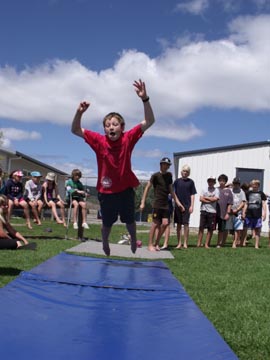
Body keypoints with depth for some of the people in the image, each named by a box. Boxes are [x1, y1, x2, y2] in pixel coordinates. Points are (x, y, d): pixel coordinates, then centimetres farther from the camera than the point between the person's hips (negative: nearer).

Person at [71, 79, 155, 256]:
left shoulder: (128, 138, -14)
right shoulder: (99, 141, -13)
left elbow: (149, 121, -20)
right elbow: (75, 130, -12)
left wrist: (145, 99, -34)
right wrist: (79, 113, -31)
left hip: (126, 188, 0)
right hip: (106, 190, 0)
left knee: (129, 220, 19)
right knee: (107, 222, 18)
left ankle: (134, 239, 49)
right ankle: (105, 242, 48)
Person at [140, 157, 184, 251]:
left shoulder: (169, 175, 11)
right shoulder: (155, 175, -5)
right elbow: (147, 188, -4)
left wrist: (177, 202, 15)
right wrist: (143, 202, -8)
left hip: (165, 204, 5)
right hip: (157, 204, -5)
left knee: (165, 223, -4)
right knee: (155, 224, -4)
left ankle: (156, 243, 12)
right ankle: (150, 245, 7)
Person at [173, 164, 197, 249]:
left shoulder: (191, 182, 4)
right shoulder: (177, 181, 5)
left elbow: (192, 195, 3)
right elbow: (173, 192, 8)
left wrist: (192, 206, -4)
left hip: (187, 206, -1)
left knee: (186, 224, 0)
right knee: (178, 224, 5)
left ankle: (185, 243, 8)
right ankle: (179, 243, 11)